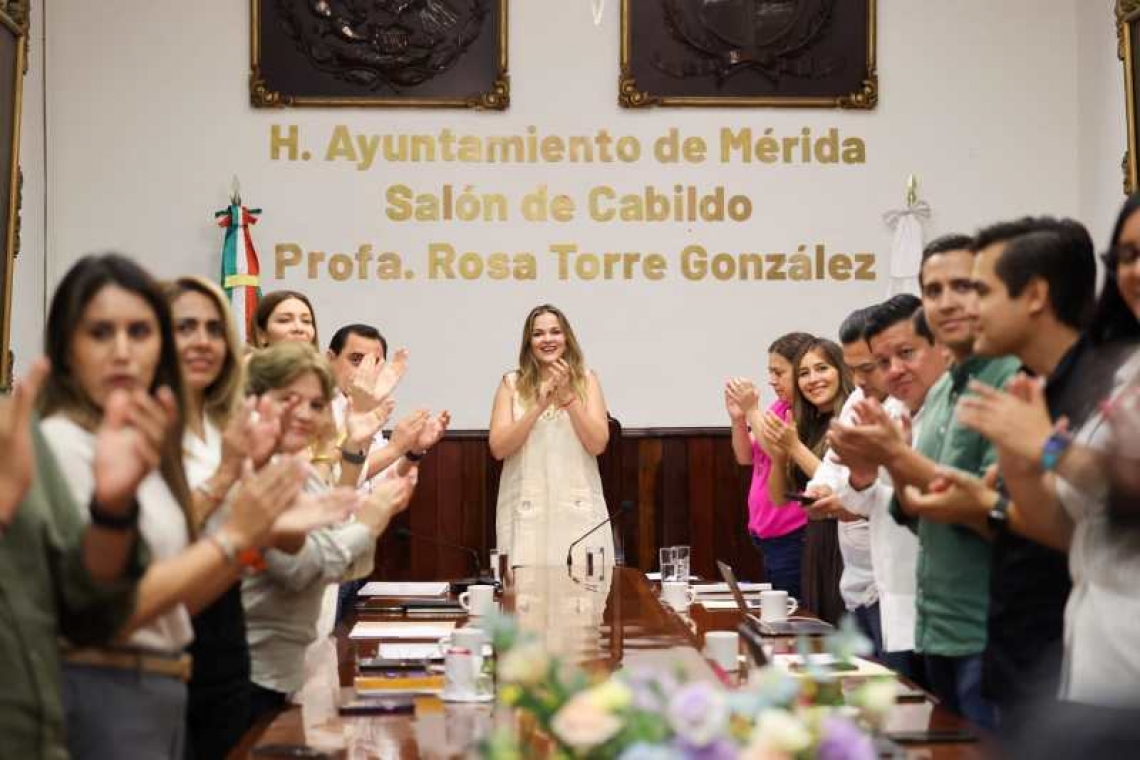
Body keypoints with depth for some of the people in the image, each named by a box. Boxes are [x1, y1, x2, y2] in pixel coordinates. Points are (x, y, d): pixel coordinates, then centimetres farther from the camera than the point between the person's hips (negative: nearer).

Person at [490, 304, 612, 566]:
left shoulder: (586, 380, 6)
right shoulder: (512, 383, 5)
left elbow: (598, 444, -4)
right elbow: (498, 449, -4)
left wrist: (568, 397, -13)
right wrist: (538, 407, -14)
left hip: (577, 507, 0)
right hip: (526, 508, 0)